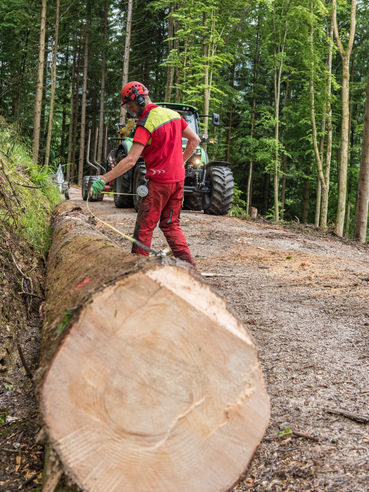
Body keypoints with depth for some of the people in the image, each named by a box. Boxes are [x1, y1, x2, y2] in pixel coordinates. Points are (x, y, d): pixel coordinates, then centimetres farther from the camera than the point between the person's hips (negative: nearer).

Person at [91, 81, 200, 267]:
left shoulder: (146, 124, -15)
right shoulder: (172, 114, 9)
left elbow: (130, 161, -21)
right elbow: (195, 140, 16)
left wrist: (104, 179, -19)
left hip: (159, 182, -8)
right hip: (178, 180, 8)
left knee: (144, 227, 1)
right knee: (171, 225, 15)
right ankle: (188, 264, 9)